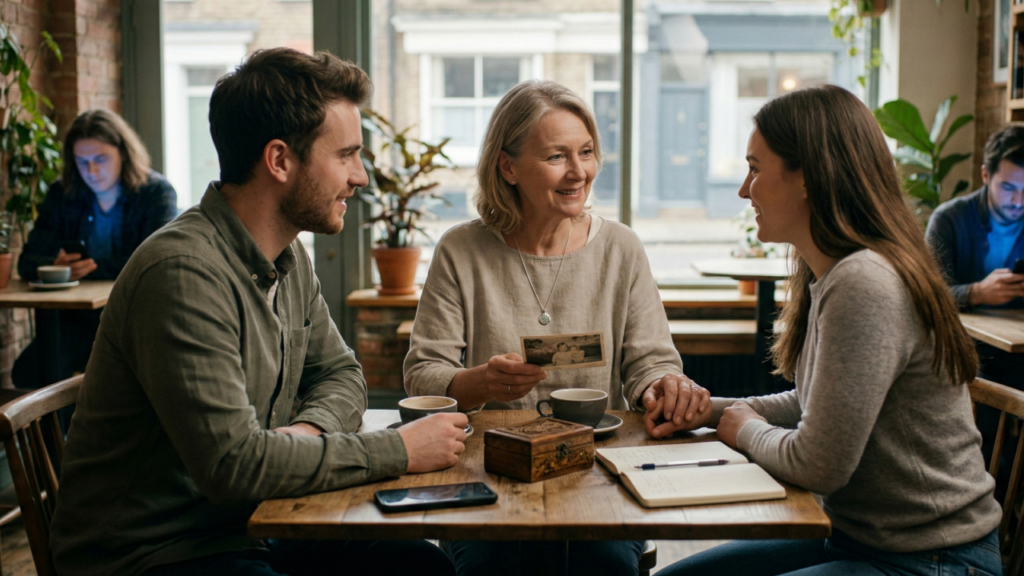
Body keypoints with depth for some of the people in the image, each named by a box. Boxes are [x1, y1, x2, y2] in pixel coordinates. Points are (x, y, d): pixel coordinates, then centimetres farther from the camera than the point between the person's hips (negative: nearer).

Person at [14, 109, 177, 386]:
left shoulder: (157, 192, -2)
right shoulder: (61, 194, 10)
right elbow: (28, 262, 4)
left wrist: (93, 268, -20)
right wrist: (56, 265, -20)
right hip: (77, 319, 4)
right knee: (29, 372, -22)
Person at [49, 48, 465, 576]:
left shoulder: (289, 259, 5)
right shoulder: (185, 274, -25)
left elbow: (339, 373, 16)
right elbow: (231, 462, -29)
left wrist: (309, 429, -9)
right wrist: (397, 451, -20)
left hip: (245, 530, 9)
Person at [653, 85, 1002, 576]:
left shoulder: (864, 283, -26)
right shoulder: (827, 276, 5)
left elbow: (819, 466, -24)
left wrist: (746, 430, -5)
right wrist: (713, 410, 8)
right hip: (858, 535, 9)